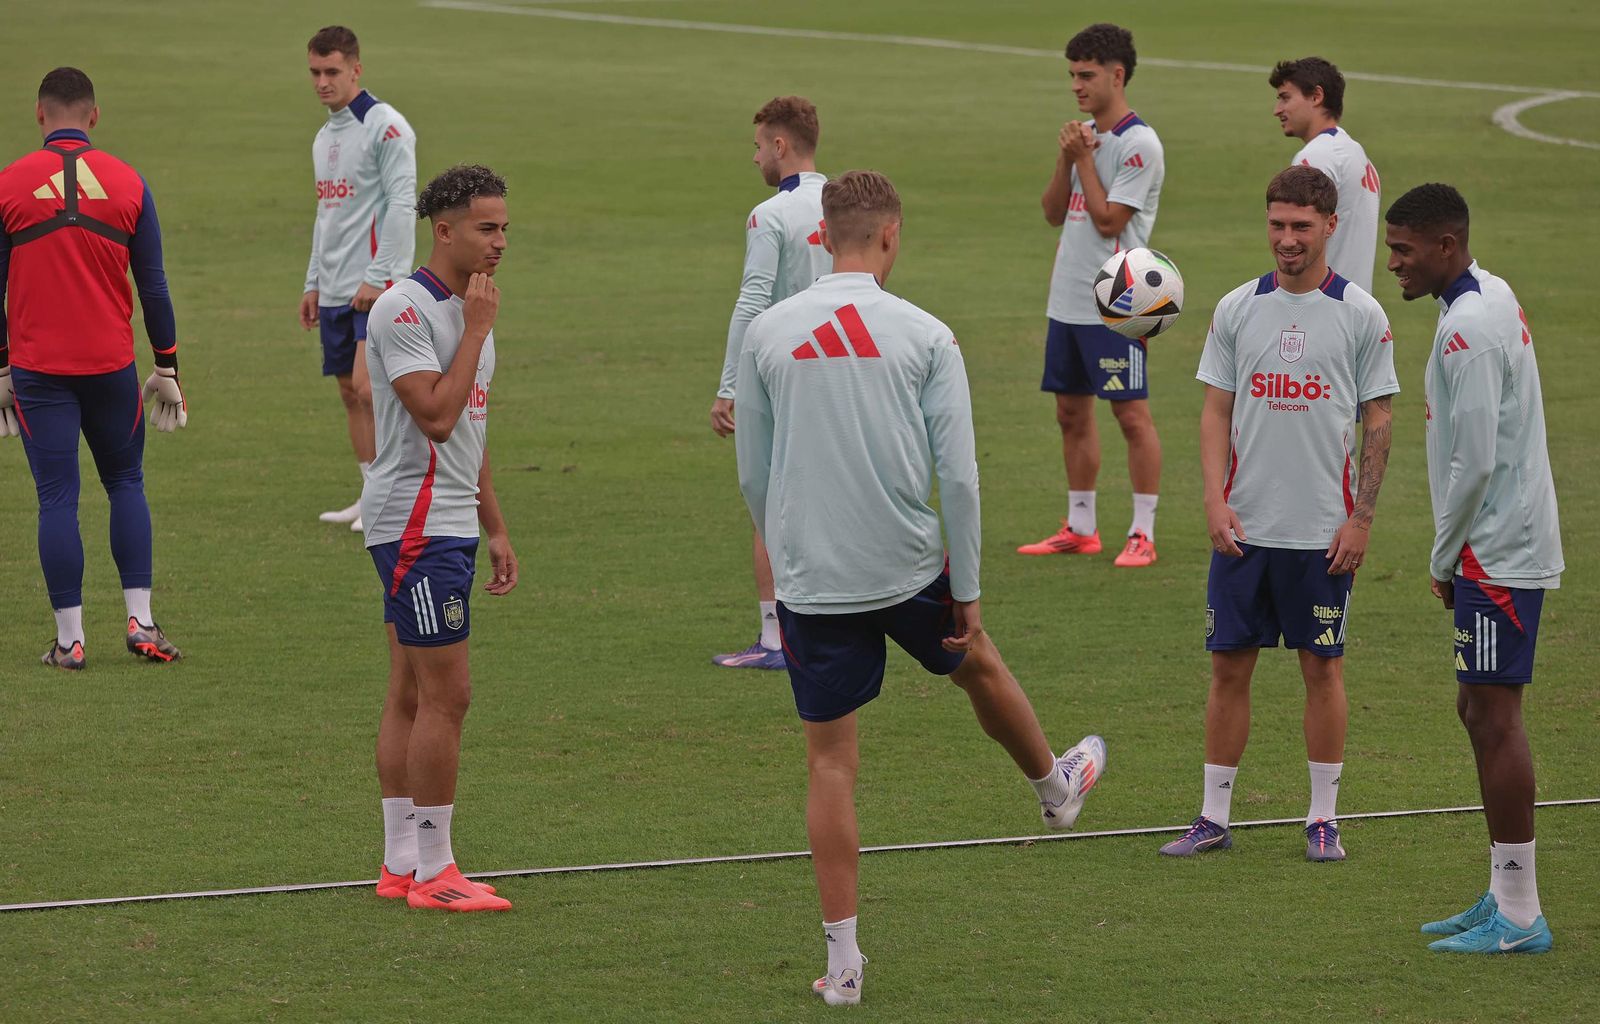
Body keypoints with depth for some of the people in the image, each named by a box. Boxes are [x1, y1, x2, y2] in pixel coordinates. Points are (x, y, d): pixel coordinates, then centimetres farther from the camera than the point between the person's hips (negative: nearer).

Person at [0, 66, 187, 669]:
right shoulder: (127, 183, 0)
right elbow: (153, 286, 4)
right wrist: (166, 368, 12)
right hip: (111, 364, 1)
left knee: (57, 498, 1)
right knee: (125, 484, 16)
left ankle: (69, 638, 1)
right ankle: (140, 622, 8)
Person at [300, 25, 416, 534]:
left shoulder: (384, 126, -10)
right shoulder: (324, 137, 17)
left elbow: (401, 205, -15)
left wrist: (377, 277, -19)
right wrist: (313, 282, 19)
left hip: (376, 286, -9)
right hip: (335, 291, 9)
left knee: (368, 387, -16)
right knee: (349, 391, 8)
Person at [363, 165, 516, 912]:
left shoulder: (465, 309, 17)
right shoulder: (404, 310, -14)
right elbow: (436, 415, -23)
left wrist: (496, 529, 22)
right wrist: (477, 331, -16)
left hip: (448, 524, 10)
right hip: (414, 522, -10)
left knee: (411, 695, 11)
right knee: (445, 692, -9)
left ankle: (401, 864, 15)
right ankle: (431, 871, -5)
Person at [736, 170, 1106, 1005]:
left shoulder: (767, 334, -2)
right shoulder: (925, 336, -7)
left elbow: (752, 475, 5)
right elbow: (958, 477, -7)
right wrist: (966, 591, 2)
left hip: (809, 583, 0)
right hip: (908, 567, 0)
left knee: (830, 763, 5)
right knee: (980, 667, 29)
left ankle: (842, 959, 4)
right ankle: (1057, 787, 57)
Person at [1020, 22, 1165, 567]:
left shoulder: (1138, 144, -12)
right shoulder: (1085, 135, 13)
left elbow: (1107, 219, -16)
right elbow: (1054, 212, 13)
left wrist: (1082, 158, -9)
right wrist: (1066, 159, -2)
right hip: (1068, 299, 9)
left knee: (1132, 414, -5)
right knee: (1072, 413, 12)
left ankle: (1142, 533, -2)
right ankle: (1080, 528, 20)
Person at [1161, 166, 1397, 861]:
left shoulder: (1361, 315, -1)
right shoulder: (1237, 309, 5)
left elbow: (1378, 424, 1)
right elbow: (1217, 412, 7)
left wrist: (1361, 519, -6)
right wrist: (1215, 501, -5)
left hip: (1324, 531, -2)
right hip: (1245, 526, 2)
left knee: (1322, 668, 4)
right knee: (1229, 666, 4)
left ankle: (1323, 818, 13)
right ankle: (1214, 817, 12)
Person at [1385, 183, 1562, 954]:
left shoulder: (1468, 328, -20)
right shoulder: (1492, 298, 12)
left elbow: (1475, 462, -22)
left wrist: (1444, 556, -9)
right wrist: (1453, 553, 18)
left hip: (1498, 550, -10)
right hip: (1503, 546, 10)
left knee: (1494, 717, -6)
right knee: (1480, 710, 14)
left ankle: (1519, 917, -3)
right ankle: (1505, 896, 20)